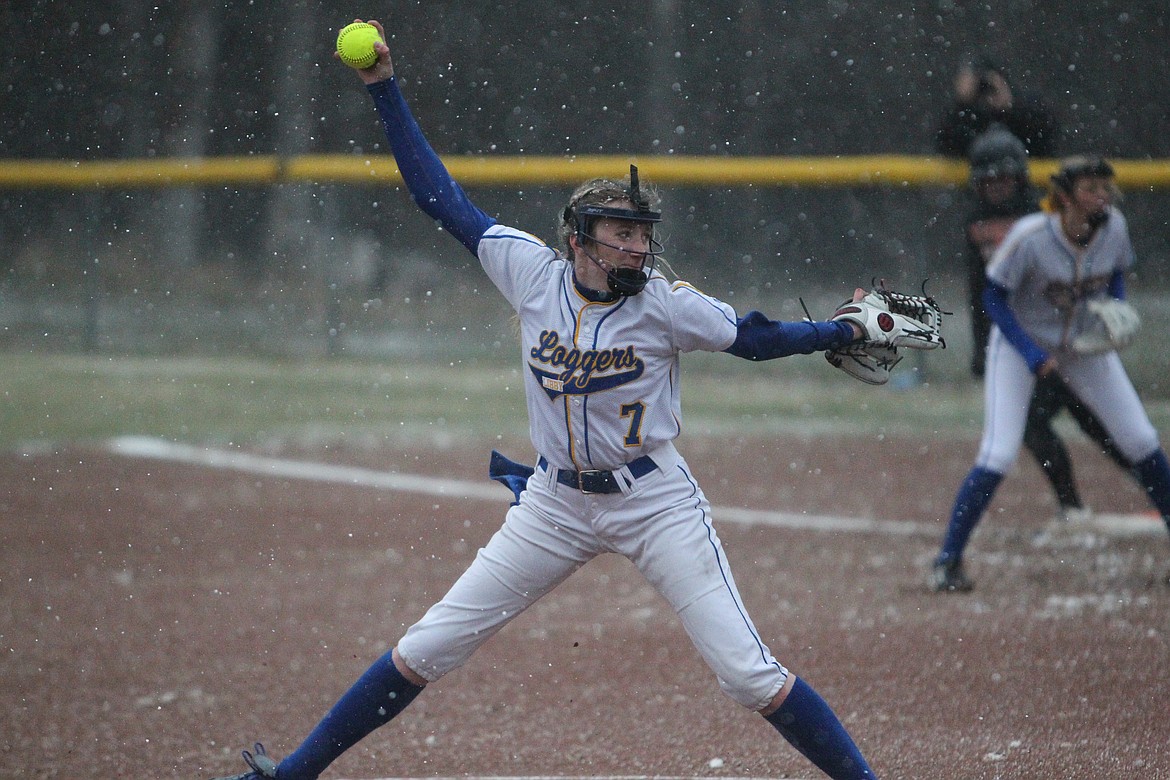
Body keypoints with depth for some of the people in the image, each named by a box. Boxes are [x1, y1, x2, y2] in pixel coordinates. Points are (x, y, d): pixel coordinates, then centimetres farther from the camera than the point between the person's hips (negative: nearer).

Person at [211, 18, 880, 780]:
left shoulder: (665, 304, -13)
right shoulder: (534, 272, -7)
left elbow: (757, 337, -3)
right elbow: (443, 197, -3)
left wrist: (847, 331, -15)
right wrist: (386, 91, -5)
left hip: (656, 502, -3)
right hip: (557, 503, 3)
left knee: (748, 672, -10)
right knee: (425, 649, 5)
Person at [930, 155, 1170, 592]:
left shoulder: (1113, 228, -15)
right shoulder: (1029, 237, -29)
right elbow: (994, 298, -18)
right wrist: (1033, 356, -25)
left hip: (1084, 344, 5)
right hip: (1021, 343, -5)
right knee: (998, 456, -16)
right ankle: (947, 561, -4)